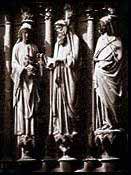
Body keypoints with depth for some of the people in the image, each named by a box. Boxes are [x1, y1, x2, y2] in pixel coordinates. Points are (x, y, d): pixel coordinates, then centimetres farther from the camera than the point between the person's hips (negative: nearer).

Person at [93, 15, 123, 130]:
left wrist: (101, 63, -8)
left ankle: (111, 123, 1)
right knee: (101, 98, 3)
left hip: (110, 75, -6)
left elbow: (117, 60, -7)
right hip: (100, 75, 6)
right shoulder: (101, 39, 15)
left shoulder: (116, 41, -3)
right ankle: (102, 123, 5)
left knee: (110, 98, -5)